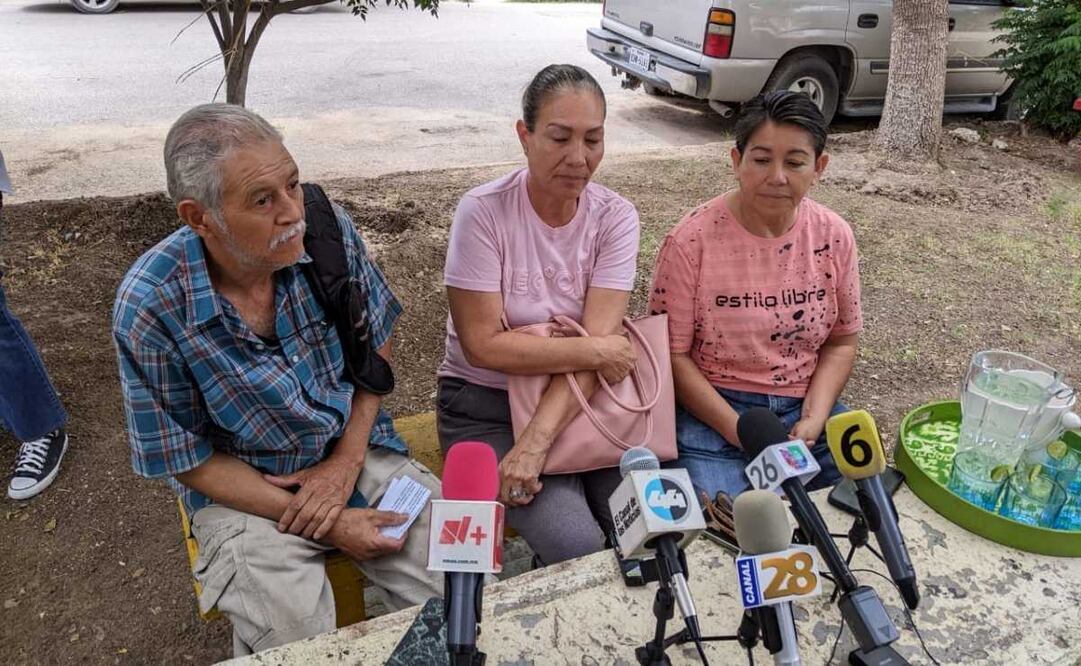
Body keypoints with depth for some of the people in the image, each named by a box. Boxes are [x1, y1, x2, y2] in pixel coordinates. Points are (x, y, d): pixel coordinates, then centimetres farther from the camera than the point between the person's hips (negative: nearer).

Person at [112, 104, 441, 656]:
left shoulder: (330, 229, -13)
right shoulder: (149, 308, -21)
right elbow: (189, 461, -12)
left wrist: (347, 463, -8)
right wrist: (328, 524, -16)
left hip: (356, 449, 3)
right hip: (244, 486, -2)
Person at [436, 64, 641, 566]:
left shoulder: (615, 217, -6)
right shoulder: (483, 211, -13)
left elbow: (599, 341, -16)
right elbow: (483, 346, -17)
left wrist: (537, 438, -27)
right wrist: (593, 351, -19)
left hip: (582, 399, 3)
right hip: (485, 405, -2)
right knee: (574, 543, -22)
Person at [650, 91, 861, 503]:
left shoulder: (833, 237, -2)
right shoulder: (692, 240, -14)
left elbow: (842, 342, 7)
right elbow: (672, 354, -12)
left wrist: (812, 420, -9)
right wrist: (739, 431, -18)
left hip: (804, 406, 4)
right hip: (711, 408, -4)